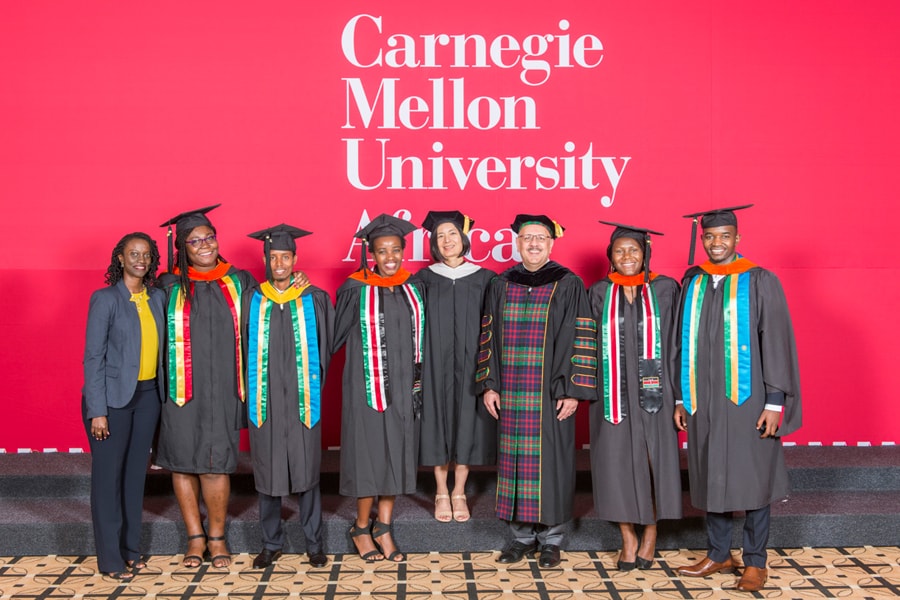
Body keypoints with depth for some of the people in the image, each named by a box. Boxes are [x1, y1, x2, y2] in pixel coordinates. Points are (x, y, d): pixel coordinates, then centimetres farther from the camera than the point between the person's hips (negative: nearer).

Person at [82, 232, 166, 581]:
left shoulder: (157, 298, 7)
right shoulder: (105, 299, -9)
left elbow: (160, 346, 10)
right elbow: (93, 357, -11)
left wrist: (163, 393, 3)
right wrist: (98, 411, -14)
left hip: (148, 396, 5)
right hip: (113, 398, -5)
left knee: (136, 473, 12)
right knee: (108, 476, 2)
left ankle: (130, 548, 24)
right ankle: (110, 559, 12)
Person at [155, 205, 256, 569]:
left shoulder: (239, 283, 7)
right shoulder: (170, 286, 4)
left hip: (221, 389, 0)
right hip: (183, 389, 0)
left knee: (215, 465, -2)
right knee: (182, 462, 4)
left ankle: (217, 537, 14)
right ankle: (195, 537, 18)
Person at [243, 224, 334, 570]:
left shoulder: (314, 300, 1)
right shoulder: (252, 301, 4)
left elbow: (326, 344, 7)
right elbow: (244, 346, 10)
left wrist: (314, 383, 4)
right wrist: (250, 388, 5)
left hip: (302, 399, -1)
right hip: (264, 399, 1)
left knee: (306, 469, 4)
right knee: (267, 472, 6)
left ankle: (314, 542, 16)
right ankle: (271, 543, 19)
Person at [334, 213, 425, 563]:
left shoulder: (414, 288, 5)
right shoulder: (356, 290, -7)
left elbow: (419, 337, 12)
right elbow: (335, 334, 0)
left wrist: (417, 384, 12)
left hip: (403, 387, 4)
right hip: (367, 386, -4)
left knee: (397, 455, 9)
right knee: (369, 457, 1)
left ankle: (384, 528, 22)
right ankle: (361, 528, 19)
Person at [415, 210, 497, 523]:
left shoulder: (484, 279, 2)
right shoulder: (425, 279, 3)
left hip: (469, 366, 0)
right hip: (436, 365, 0)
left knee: (466, 424, 4)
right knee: (438, 422, 4)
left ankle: (459, 493, 17)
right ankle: (442, 493, 17)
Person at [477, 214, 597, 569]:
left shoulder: (568, 285, -2)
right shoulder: (501, 286, 9)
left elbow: (582, 340, -5)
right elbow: (488, 337, 11)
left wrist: (572, 391, -11)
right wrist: (488, 385, 4)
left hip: (551, 393, -3)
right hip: (511, 393, 3)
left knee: (550, 459, 1)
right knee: (515, 459, 6)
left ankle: (551, 538, 14)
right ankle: (522, 535, 18)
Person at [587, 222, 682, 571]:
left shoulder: (665, 289, 1)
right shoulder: (599, 293, 5)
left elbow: (677, 339, 2)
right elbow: (590, 344, 8)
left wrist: (677, 389, -4)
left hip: (652, 391, -1)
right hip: (614, 393, 1)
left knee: (654, 459, 4)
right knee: (617, 461, 2)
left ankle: (650, 534, 23)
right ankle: (628, 539, 15)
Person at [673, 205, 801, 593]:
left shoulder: (760, 282, -4)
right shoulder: (691, 284, 7)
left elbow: (776, 343, -6)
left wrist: (775, 402, -10)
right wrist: (680, 397, 10)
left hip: (747, 399, -4)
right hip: (703, 400, 4)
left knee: (751, 477, 3)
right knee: (711, 479, 10)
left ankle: (755, 561, 16)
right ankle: (718, 554, 24)